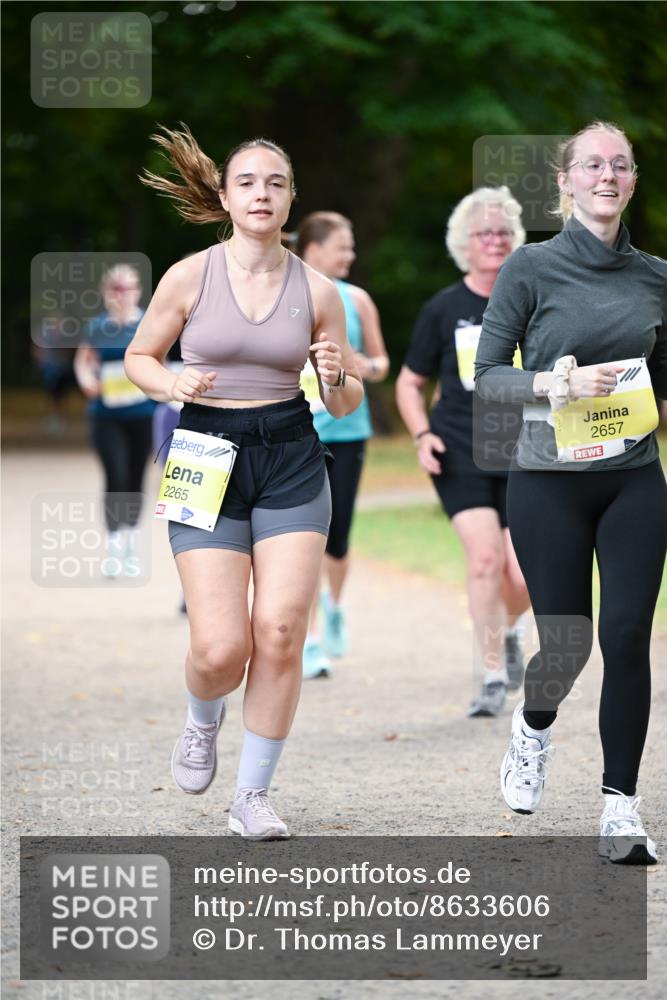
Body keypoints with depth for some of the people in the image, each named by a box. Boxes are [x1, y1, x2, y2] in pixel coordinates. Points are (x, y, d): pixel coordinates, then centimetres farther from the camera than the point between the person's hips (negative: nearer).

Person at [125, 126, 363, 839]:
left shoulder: (316, 291, 2)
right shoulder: (189, 277, -2)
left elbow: (347, 404, 10)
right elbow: (139, 358, 10)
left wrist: (336, 378, -13)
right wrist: (170, 384, -11)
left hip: (291, 464, 2)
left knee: (281, 632, -9)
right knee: (220, 650, -10)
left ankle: (253, 798, 7)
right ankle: (202, 718, 28)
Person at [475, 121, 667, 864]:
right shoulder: (532, 268, -4)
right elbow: (486, 374, -5)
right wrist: (560, 384, -20)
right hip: (550, 481, -3)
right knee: (566, 640, -1)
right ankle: (532, 730, 35)